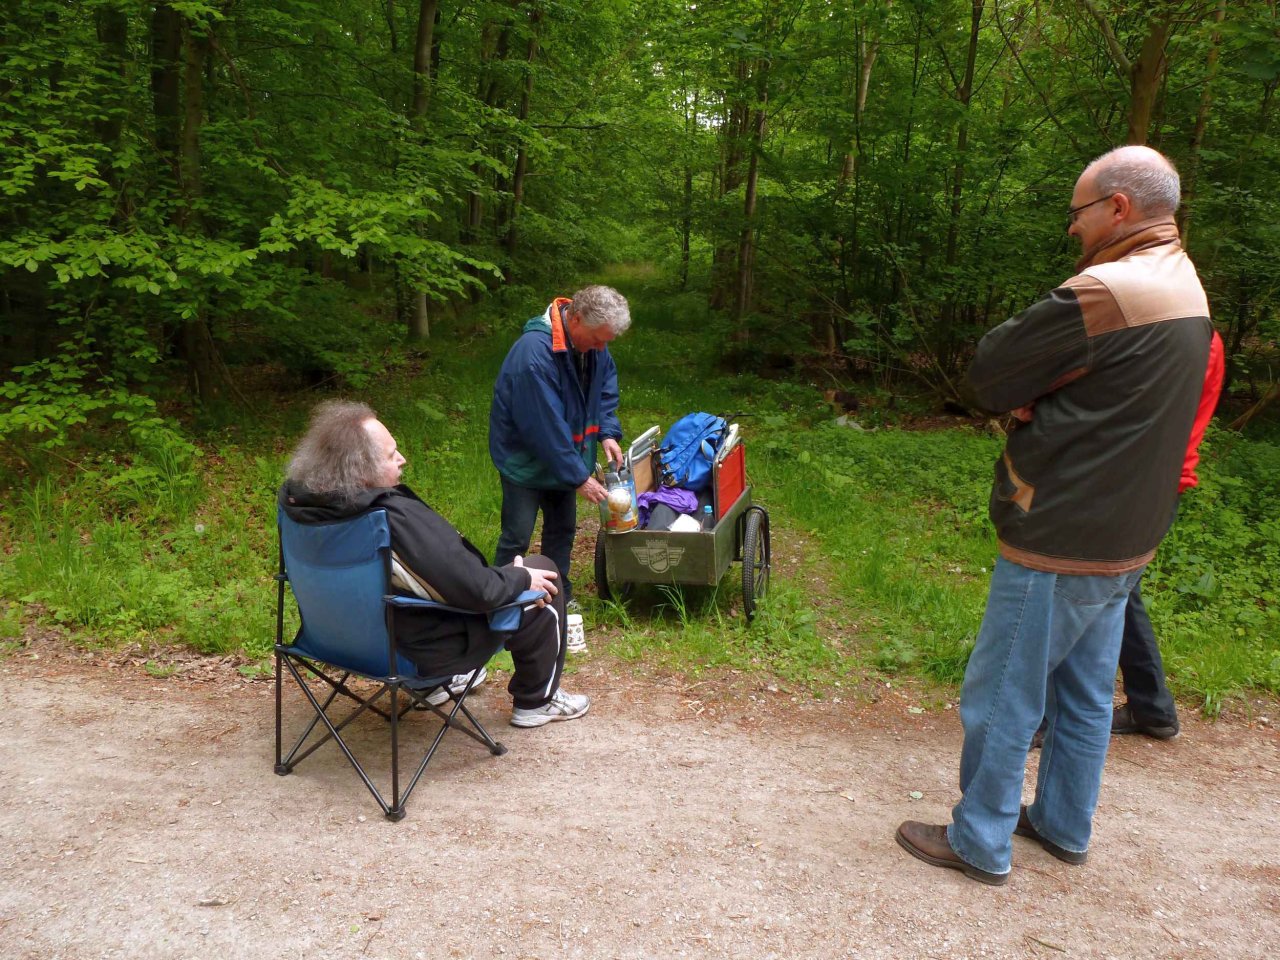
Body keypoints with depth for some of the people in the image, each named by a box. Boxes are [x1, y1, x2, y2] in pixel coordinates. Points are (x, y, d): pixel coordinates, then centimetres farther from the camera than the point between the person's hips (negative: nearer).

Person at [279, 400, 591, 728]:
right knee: (542, 571, 6)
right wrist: (521, 578, -11)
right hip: (424, 649, -8)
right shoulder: (400, 520, -36)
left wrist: (448, 542, 14)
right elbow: (479, 591, -31)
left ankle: (432, 683, 40)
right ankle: (536, 701, 23)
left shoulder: (302, 499, -12)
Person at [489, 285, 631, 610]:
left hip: (562, 456, 7)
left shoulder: (592, 343, -9)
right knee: (517, 537, -3)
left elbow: (606, 387, 7)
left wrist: (608, 433, -9)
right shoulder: (534, 353, -34)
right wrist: (579, 477, -26)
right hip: (525, 457, -7)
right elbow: (545, 426, -31)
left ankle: (559, 596, 31)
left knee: (562, 528, 16)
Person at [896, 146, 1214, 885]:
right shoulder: (1185, 287, 8)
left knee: (1001, 700, 5)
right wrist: (1035, 396, -5)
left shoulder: (1104, 292, -23)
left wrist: (1020, 397, 1)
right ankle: (1064, 825, 35)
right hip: (1124, 540, 9)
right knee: (1086, 694, 20)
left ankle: (981, 844, 18)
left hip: (1058, 545, -9)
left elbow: (990, 373, -16)